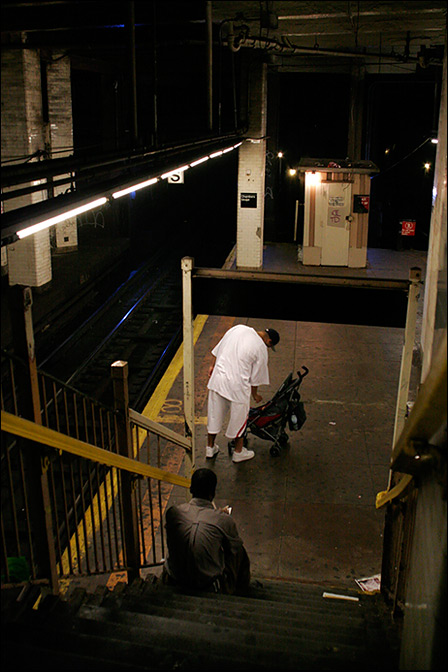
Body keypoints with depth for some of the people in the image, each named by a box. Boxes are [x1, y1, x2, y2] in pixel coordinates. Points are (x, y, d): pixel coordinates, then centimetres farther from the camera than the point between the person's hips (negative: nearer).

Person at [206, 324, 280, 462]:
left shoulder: (238, 328, 5)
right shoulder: (261, 349, -8)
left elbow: (219, 349, 12)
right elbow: (255, 377, 0)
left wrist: (213, 366, 24)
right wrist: (255, 395, 17)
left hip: (218, 377, 5)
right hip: (237, 385, -5)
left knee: (214, 414, 18)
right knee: (239, 417, 16)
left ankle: (210, 447, 34)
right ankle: (238, 452, 31)